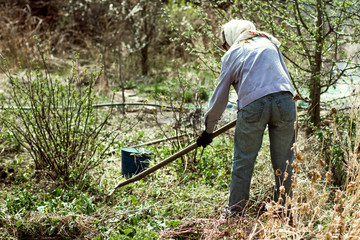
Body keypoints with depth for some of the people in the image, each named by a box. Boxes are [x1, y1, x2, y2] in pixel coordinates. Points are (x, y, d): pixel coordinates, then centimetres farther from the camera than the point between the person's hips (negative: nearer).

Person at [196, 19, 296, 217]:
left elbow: (220, 96, 16)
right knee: (284, 161, 10)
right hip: (284, 100, 3)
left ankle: (234, 214, 13)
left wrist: (208, 129, 23)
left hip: (253, 105, -2)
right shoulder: (269, 43, 24)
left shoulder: (232, 54, 16)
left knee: (243, 162, 8)